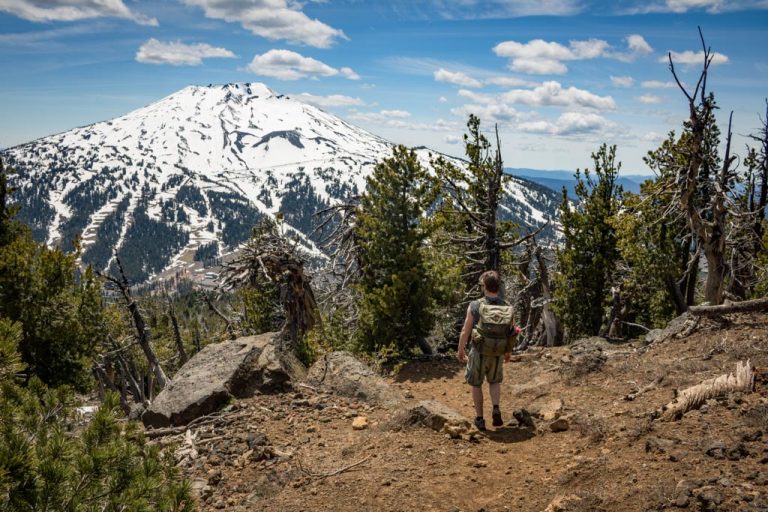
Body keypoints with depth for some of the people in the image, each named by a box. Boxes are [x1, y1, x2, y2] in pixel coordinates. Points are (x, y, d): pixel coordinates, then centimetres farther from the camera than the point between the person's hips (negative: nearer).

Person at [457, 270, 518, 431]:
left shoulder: (475, 306, -17)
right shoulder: (507, 308, -9)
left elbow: (465, 331, -12)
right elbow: (511, 332, 1)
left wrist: (460, 350, 3)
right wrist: (508, 352, 18)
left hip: (479, 352, -2)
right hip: (498, 354, 2)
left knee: (476, 384, 18)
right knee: (495, 381, 26)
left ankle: (479, 419, 23)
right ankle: (496, 409, 5)